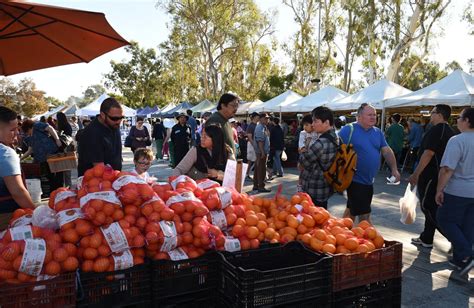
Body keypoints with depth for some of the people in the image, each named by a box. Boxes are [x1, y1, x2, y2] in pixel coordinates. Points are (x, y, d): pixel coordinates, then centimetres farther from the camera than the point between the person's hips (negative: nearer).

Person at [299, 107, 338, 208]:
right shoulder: (335, 138, 4)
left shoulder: (321, 143, -25)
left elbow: (304, 160, -13)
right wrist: (308, 151, 0)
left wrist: (304, 152, 5)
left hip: (314, 192, -9)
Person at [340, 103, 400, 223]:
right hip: (355, 180, -7)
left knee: (352, 210, 21)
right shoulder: (348, 130, -13)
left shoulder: (378, 132, 9)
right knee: (364, 215, -5)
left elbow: (387, 151, 9)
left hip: (369, 181, 7)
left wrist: (394, 169, -1)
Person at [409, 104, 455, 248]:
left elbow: (428, 153, -23)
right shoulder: (450, 131, 14)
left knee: (428, 207, -4)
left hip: (430, 176, -10)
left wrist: (416, 174, -20)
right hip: (440, 176, 10)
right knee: (432, 208, 14)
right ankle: (426, 239, 22)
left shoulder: (436, 130, -16)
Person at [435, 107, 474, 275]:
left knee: (445, 220, 7)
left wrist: (439, 189, -13)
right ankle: (460, 259, 22)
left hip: (458, 191, -7)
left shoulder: (457, 140, -19)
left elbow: (447, 169, -23)